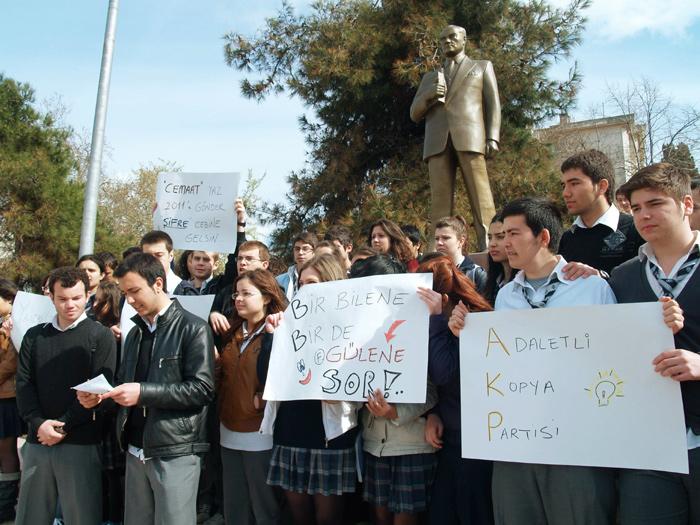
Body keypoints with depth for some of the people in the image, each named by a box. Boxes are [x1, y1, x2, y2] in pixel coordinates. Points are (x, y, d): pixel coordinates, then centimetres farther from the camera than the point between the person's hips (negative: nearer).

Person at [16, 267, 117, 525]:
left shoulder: (100, 336, 0)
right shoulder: (34, 336, 12)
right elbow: (24, 383, 4)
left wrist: (63, 426, -11)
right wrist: (39, 423, -11)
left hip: (81, 442, -3)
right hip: (37, 441, 4)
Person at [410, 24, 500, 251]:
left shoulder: (482, 67, 24)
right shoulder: (430, 77, 31)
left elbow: (493, 104, 12)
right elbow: (414, 114, 23)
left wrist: (492, 137, -5)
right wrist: (428, 95, 1)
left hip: (470, 137, -2)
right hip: (437, 142, 2)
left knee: (480, 195, -13)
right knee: (439, 199, -9)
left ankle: (488, 246, -17)